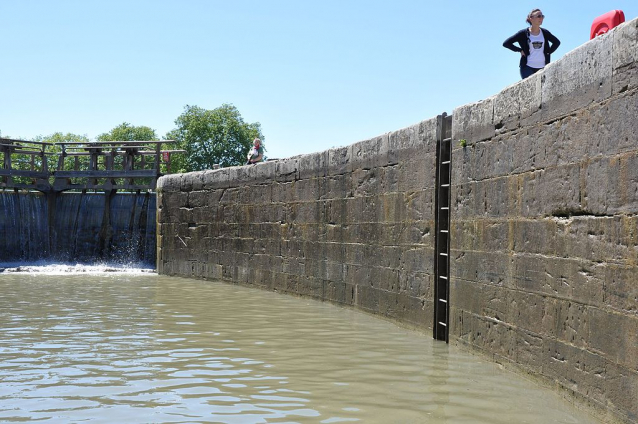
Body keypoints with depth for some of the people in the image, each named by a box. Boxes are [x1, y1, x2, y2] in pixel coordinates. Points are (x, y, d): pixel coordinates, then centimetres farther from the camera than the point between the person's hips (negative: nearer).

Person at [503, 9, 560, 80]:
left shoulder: (545, 33, 9)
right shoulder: (524, 33, -1)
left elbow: (557, 42, 25)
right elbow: (506, 43, 0)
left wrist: (548, 52, 12)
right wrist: (520, 50, -3)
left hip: (542, 67, 3)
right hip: (528, 68, -3)